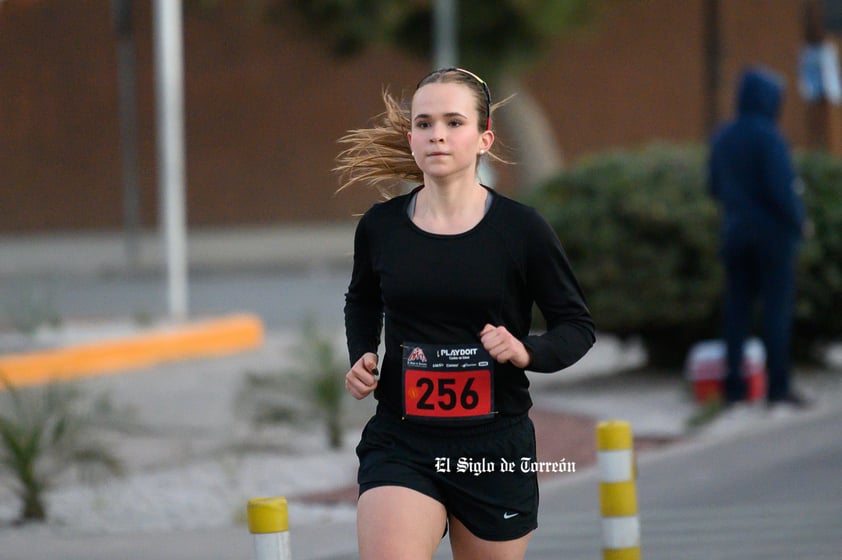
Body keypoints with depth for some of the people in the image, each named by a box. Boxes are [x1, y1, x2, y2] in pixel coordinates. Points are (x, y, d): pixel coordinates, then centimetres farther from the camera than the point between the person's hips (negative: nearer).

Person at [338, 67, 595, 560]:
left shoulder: (521, 229, -7)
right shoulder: (380, 227, 0)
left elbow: (578, 325, 1)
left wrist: (526, 351, -18)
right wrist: (361, 358, 4)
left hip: (495, 447, 0)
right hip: (400, 445, 0)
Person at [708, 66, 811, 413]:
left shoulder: (722, 137, 5)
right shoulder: (768, 137, -16)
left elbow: (715, 187, 11)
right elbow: (781, 188, -19)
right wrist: (799, 221, -5)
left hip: (735, 234, 6)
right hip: (773, 233, -6)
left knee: (737, 309, 9)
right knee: (777, 307, -1)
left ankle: (733, 386, 9)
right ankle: (777, 387, -2)